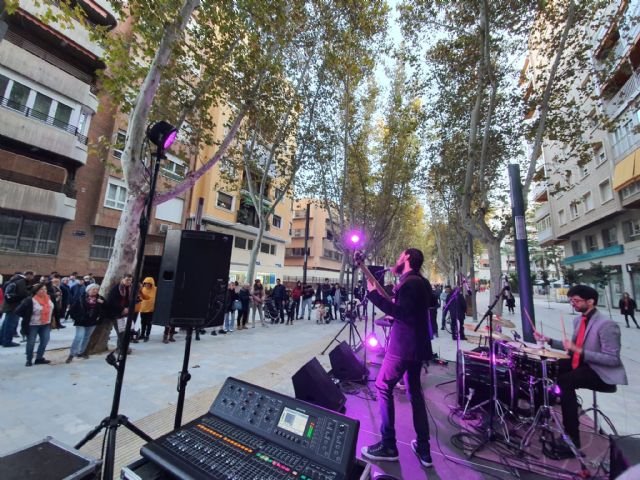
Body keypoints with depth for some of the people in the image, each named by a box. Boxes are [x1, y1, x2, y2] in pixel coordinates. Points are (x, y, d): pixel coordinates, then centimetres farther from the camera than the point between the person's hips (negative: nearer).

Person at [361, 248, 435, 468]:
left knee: (383, 386, 2)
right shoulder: (421, 281, 10)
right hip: (418, 344, 10)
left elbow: (401, 313, -26)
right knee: (415, 392, 18)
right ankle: (423, 449, 26)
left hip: (404, 345, -10)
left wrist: (374, 294, -24)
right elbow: (432, 301, 27)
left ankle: (388, 446, 10)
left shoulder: (409, 282, -19)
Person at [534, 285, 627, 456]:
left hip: (602, 373, -9)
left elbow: (613, 359, -24)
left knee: (565, 381, -29)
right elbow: (573, 347, 16)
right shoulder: (578, 320, 7)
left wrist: (579, 351, -31)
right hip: (582, 364, 9)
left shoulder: (606, 325, -20)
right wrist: (549, 340, 4)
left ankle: (572, 438, -16)